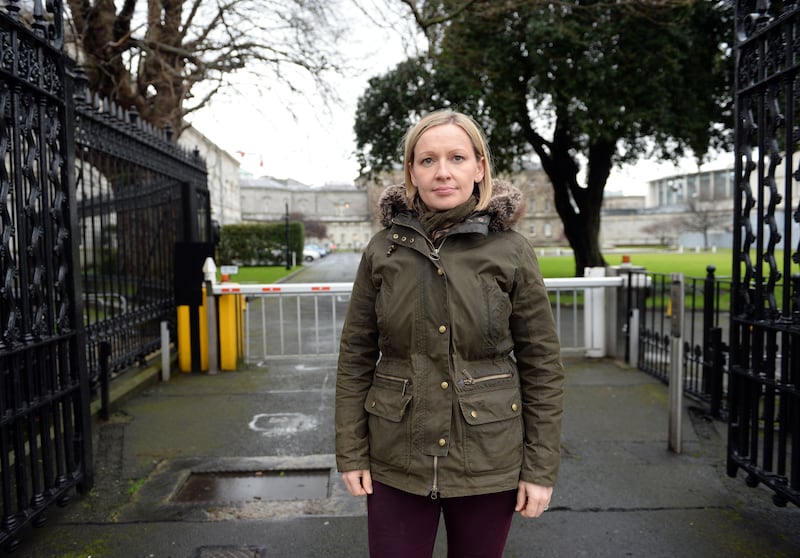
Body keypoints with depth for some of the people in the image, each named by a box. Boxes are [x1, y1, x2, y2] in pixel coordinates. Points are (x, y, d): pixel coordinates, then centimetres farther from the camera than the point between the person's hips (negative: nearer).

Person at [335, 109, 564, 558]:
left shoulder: (512, 251, -7)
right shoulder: (383, 250, -3)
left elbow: (543, 366, -4)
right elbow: (355, 357, 1)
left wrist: (542, 469, -3)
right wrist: (352, 453, 0)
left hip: (488, 463, 0)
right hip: (396, 461, 1)